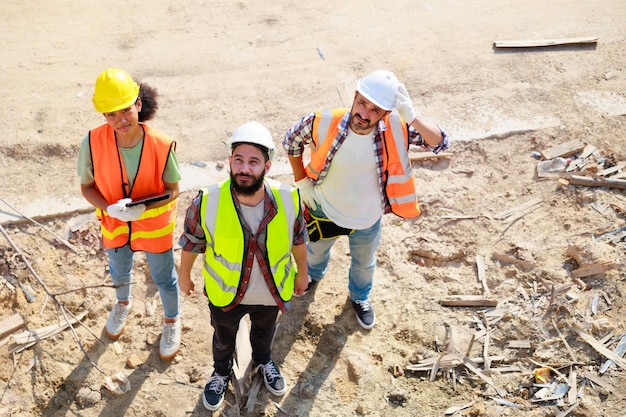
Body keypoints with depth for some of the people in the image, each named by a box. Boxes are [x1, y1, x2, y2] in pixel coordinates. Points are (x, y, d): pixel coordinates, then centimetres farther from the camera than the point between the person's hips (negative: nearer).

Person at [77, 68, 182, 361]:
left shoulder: (162, 145, -29)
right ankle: (123, 303, 65)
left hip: (155, 226, -2)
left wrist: (143, 207, -32)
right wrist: (110, 208, -29)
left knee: (164, 278, 21)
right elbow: (87, 186, -11)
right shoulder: (93, 143, -25)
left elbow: (172, 190, -16)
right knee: (118, 272, 31)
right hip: (114, 225, 2)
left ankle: (171, 321, 51)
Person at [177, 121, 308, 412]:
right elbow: (191, 242, -10)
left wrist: (302, 272, 8)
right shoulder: (207, 203, -30)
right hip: (225, 294, -1)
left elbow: (298, 238, -5)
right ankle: (221, 372, 62)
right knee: (223, 339, 29)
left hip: (272, 292, 1)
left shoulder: (289, 200, -26)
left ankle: (263, 361, 67)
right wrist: (184, 275, 4)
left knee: (264, 333, 33)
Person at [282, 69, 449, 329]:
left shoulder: (395, 128, -29)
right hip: (325, 211, 0)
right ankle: (313, 275, 70)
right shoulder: (323, 123, -31)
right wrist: (301, 180, -10)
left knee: (364, 264, 30)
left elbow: (440, 144, -32)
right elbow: (291, 140, -12)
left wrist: (411, 116, -45)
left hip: (367, 219, 1)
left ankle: (359, 297, 64)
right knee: (316, 251, 33)